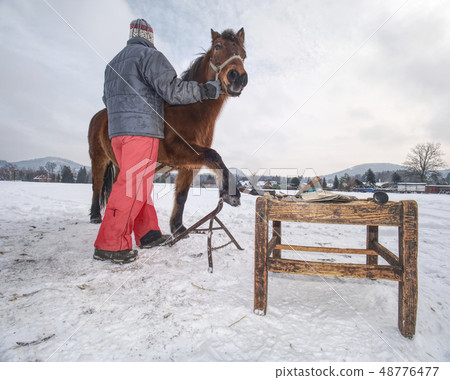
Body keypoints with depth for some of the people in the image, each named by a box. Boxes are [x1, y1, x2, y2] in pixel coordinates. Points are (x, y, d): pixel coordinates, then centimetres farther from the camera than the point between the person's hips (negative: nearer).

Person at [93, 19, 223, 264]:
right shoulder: (150, 55, 1)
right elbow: (173, 90, -11)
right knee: (133, 185, -10)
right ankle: (110, 246, -7)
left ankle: (148, 234, 18)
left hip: (117, 131, 9)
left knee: (140, 184, 11)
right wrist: (206, 90, -1)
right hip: (142, 129, -9)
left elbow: (107, 99, 33)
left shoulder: (113, 63, 26)